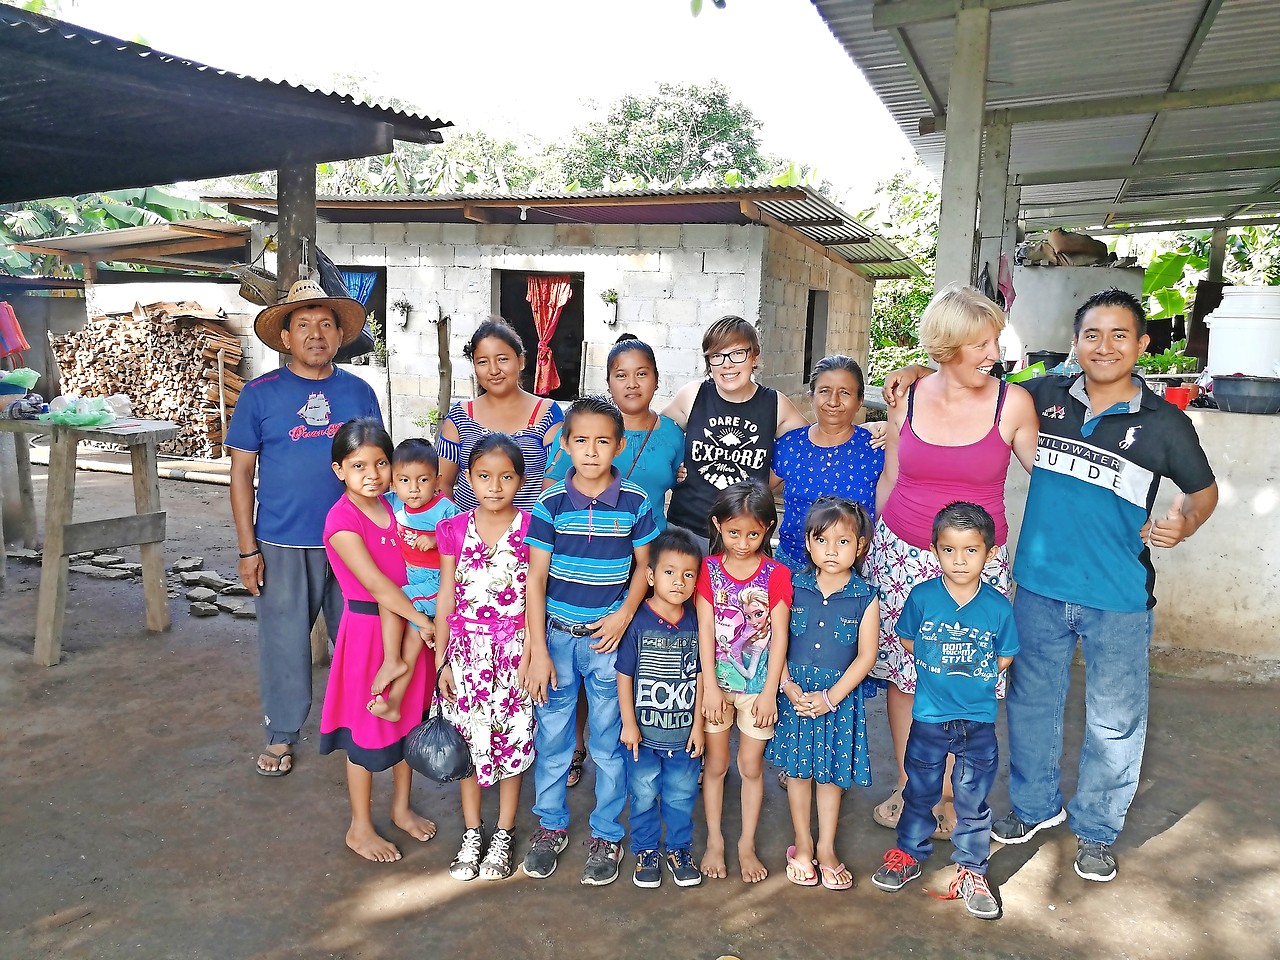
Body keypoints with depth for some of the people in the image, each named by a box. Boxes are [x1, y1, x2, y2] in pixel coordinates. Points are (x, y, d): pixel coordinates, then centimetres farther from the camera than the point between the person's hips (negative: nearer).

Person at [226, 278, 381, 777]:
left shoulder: (359, 392, 3)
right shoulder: (260, 393, -3)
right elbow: (241, 473, 0)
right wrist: (248, 548, -4)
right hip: (283, 544, -2)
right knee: (284, 642, 9)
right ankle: (281, 734, 28)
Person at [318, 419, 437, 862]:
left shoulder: (396, 507, 3)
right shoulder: (342, 520, -18)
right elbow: (376, 584, -21)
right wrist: (424, 621, -18)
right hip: (367, 629, -6)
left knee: (409, 718, 18)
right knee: (367, 730, 7)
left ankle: (401, 807, 38)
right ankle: (360, 828, 26)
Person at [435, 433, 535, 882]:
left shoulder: (530, 528, -7)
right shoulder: (454, 530, -3)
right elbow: (446, 598, 2)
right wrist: (443, 660, 3)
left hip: (515, 651, -1)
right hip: (467, 649, 1)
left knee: (512, 740, 8)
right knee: (469, 739, 10)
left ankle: (503, 836, 27)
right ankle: (471, 833, 30)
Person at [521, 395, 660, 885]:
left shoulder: (635, 503, -6)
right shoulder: (550, 504, -7)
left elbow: (643, 567, 5)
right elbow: (535, 580, -6)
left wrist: (625, 615, -11)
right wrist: (537, 651, -9)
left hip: (609, 637, 0)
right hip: (557, 634, 1)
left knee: (609, 740, 9)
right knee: (552, 736, 12)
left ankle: (607, 834, 27)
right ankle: (551, 825, 32)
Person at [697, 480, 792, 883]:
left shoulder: (776, 574, -8)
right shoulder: (708, 570, -7)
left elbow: (779, 636, -8)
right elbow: (705, 630, -9)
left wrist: (770, 692, -10)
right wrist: (710, 687, -12)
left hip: (758, 685, 0)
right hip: (717, 682, 1)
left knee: (752, 767, 11)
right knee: (715, 764, 13)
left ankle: (747, 845, 27)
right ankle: (714, 841, 29)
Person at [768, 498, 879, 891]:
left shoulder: (865, 598, -8)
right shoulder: (794, 587, -5)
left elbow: (866, 656, -8)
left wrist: (830, 697, -14)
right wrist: (788, 685, -15)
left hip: (839, 696, -1)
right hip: (795, 693, 1)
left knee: (831, 772, 12)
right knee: (797, 769, 12)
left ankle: (826, 849, 30)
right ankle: (803, 844, 31)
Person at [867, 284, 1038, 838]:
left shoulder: (1013, 403, -6)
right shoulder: (908, 398, -1)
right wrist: (876, 547, 12)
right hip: (901, 556, 2)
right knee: (901, 672, 9)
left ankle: (946, 794, 26)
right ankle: (906, 784, 29)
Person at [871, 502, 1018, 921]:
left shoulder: (998, 606, -11)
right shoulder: (922, 597, -12)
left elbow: (1005, 657, 3)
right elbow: (908, 641, 4)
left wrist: (975, 680, -2)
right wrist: (939, 674, 1)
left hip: (978, 720, 0)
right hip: (929, 717, 0)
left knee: (973, 800, 14)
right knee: (920, 792, 18)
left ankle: (972, 871, 32)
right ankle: (909, 854, 39)